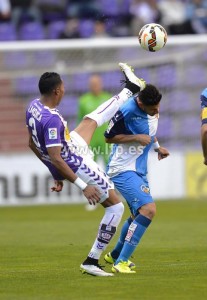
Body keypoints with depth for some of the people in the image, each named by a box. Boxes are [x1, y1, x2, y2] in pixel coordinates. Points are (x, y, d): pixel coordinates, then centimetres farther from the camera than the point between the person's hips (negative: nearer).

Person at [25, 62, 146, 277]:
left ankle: (130, 88, 51)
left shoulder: (32, 106, -5)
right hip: (77, 166, -9)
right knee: (115, 207, 3)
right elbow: (55, 158, -34)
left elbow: (33, 145, 8)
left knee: (92, 119, 28)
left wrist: (58, 175, 19)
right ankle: (91, 262, 4)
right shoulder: (52, 119, -33)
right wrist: (84, 186, -31)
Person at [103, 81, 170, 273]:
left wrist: (157, 147, 17)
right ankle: (121, 262, -21)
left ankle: (115, 255, 41)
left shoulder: (153, 109, 3)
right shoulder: (127, 111, -23)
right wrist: (137, 138, -20)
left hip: (139, 170, 9)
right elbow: (109, 137, -13)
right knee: (148, 209, -23)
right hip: (123, 169, -9)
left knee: (138, 215, 19)